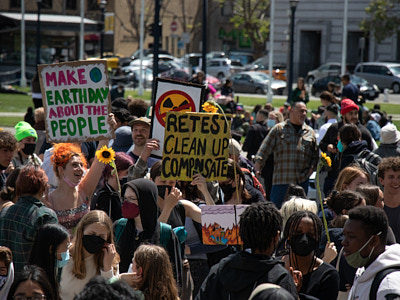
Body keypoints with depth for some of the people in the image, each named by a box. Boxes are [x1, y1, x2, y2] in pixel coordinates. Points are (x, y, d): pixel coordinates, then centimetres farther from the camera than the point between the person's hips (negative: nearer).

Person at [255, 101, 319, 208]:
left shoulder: (310, 132, 16)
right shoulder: (278, 129, 6)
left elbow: (315, 155, 19)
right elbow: (265, 148, 2)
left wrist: (312, 168, 3)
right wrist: (258, 163, -10)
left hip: (302, 180, 3)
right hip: (281, 179, -3)